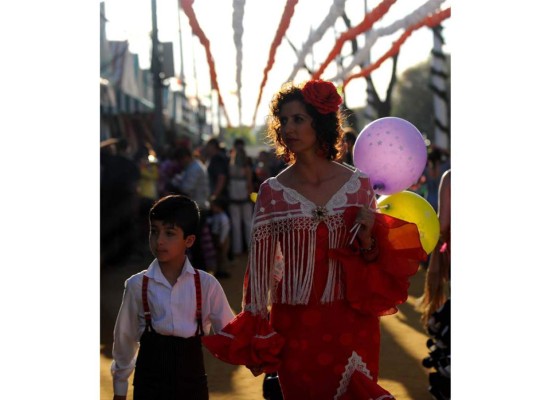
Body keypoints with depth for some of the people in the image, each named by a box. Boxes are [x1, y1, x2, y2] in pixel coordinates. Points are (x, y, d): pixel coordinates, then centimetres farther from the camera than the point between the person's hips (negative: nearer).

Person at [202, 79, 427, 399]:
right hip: (295, 329, -1)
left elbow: (377, 267, 8)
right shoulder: (273, 192, -4)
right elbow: (260, 266, -2)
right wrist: (257, 338, -1)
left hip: (352, 325, 1)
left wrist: (368, 240, -14)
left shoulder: (359, 185, -1)